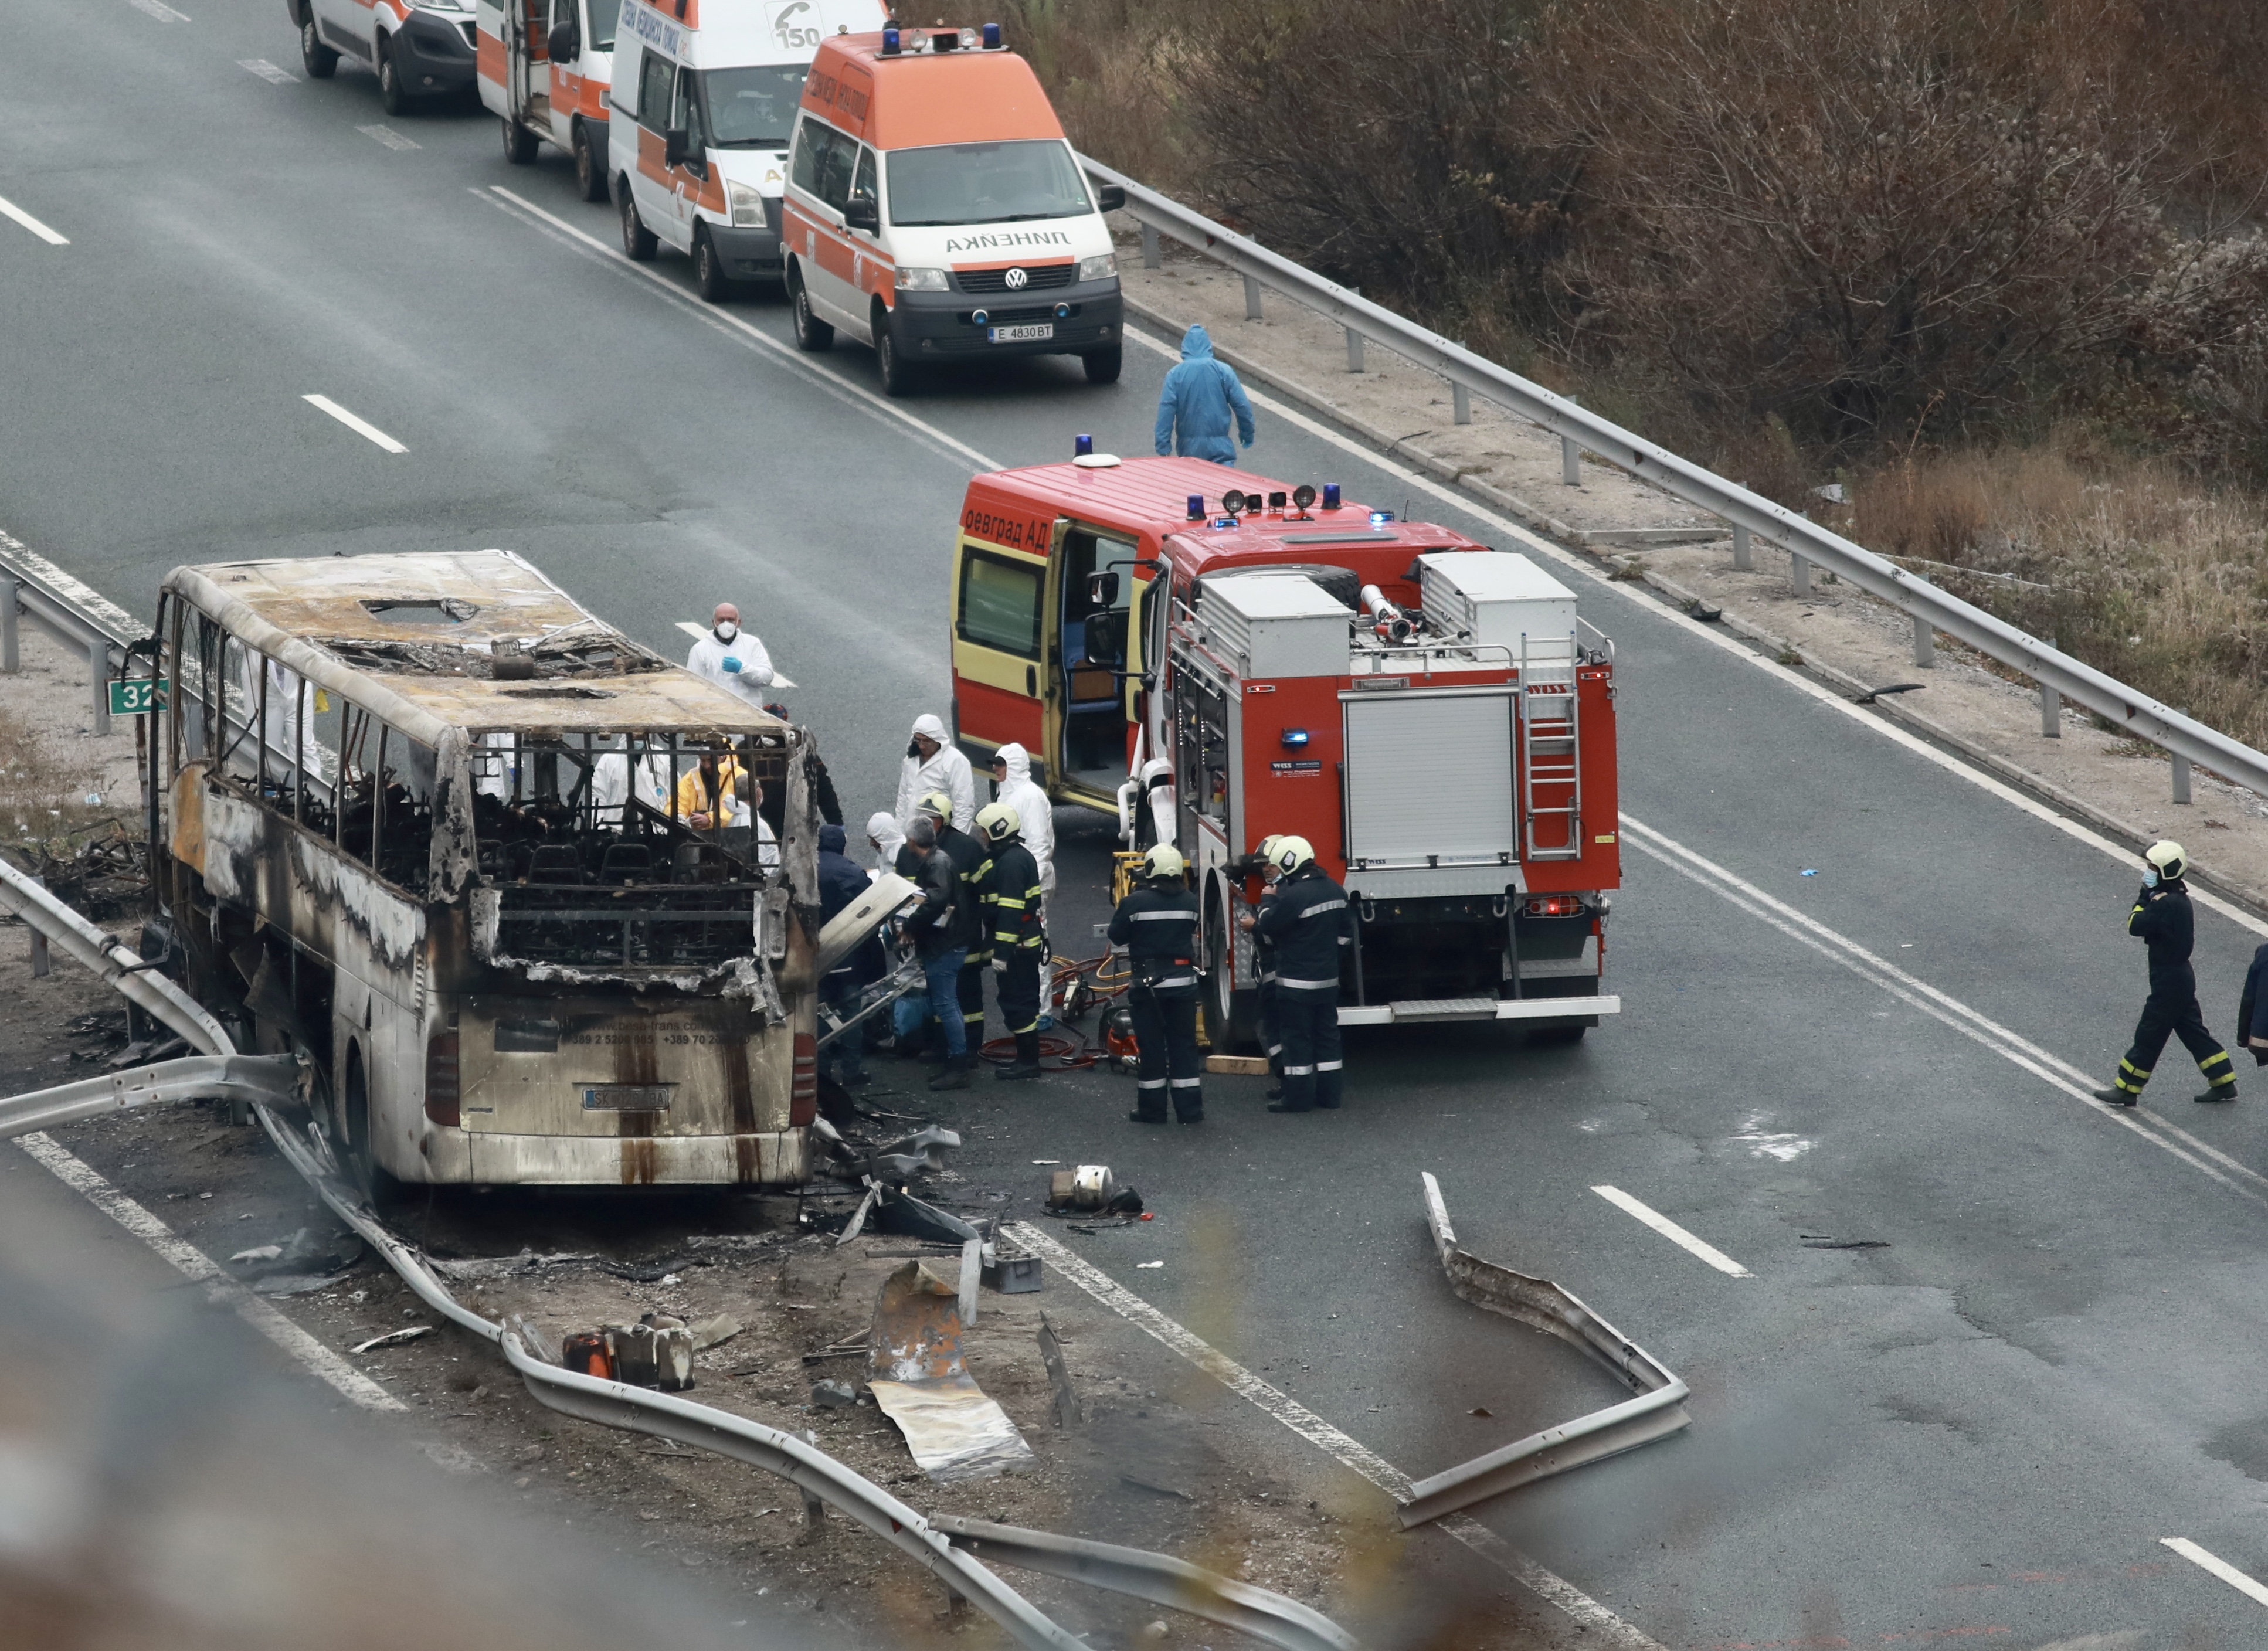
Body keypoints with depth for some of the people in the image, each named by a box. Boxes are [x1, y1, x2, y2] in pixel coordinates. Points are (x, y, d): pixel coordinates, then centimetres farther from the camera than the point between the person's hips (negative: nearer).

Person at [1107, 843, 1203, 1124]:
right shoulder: (1189, 902, -1)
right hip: (1183, 981, 3)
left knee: (1151, 1047, 5)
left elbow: (1117, 936, -4)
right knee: (1184, 1045, 8)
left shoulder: (1135, 902, -13)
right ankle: (1190, 1109, 8)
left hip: (1149, 982, -3)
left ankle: (1152, 1109, 8)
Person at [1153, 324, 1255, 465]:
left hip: (1189, 447, 1)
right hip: (1219, 446, -1)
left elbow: (1166, 412, -7)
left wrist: (1163, 448, -5)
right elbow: (1241, 405, -2)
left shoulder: (1175, 375, -4)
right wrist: (1247, 433, 13)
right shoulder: (1224, 371, -5)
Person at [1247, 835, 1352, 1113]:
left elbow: (1269, 928, -12)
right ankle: (1328, 1093, 17)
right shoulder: (1334, 890, 7)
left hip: (1297, 982, -8)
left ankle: (1299, 1097, 1)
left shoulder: (1293, 895, -20)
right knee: (1326, 1034, 13)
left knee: (1298, 1038, -2)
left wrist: (1269, 900, 2)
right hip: (1328, 978, 8)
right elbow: (1346, 932, 14)